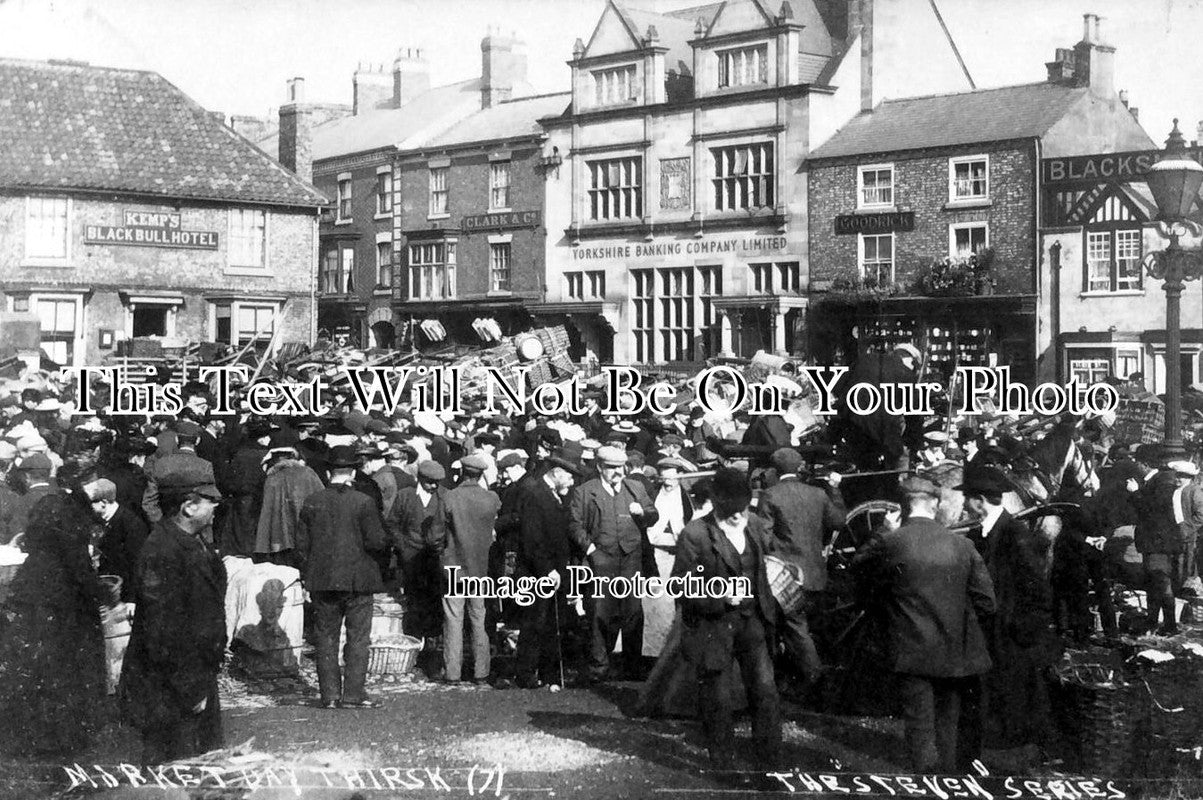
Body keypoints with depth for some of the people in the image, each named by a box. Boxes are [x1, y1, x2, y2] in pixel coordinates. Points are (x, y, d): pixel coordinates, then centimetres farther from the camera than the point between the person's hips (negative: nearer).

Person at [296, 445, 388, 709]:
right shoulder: (363, 502, -10)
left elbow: (302, 543, 4)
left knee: (326, 638, 10)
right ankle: (353, 694, 3)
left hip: (322, 580, 3)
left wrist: (306, 574, 13)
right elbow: (376, 542, -12)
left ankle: (329, 694, 11)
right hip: (358, 579, -3)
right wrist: (384, 539, 10)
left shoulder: (312, 502, 1)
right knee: (358, 638, 5)